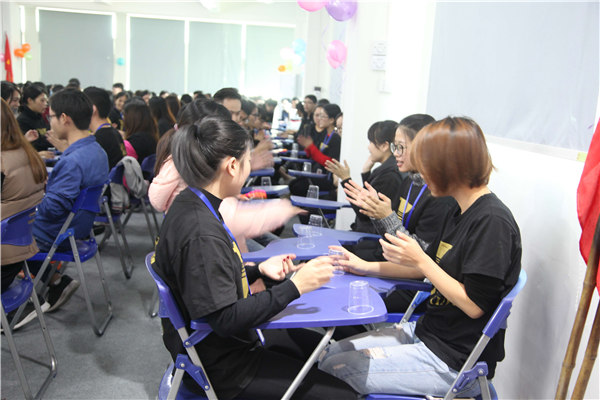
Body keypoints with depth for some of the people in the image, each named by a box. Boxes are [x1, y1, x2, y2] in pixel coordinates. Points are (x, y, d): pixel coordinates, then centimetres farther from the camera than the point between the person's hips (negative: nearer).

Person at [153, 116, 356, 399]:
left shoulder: (192, 205, 1)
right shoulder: (201, 232, -29)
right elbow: (225, 320, -27)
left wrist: (260, 269, 3)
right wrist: (295, 286, -26)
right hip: (219, 365, -10)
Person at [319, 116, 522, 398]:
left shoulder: (492, 221, -22)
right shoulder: (461, 211, 7)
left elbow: (474, 305, -22)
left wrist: (420, 260, -18)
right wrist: (367, 267, 12)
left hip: (454, 361, -9)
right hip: (427, 331, 9)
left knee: (336, 369, -10)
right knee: (330, 353, 3)